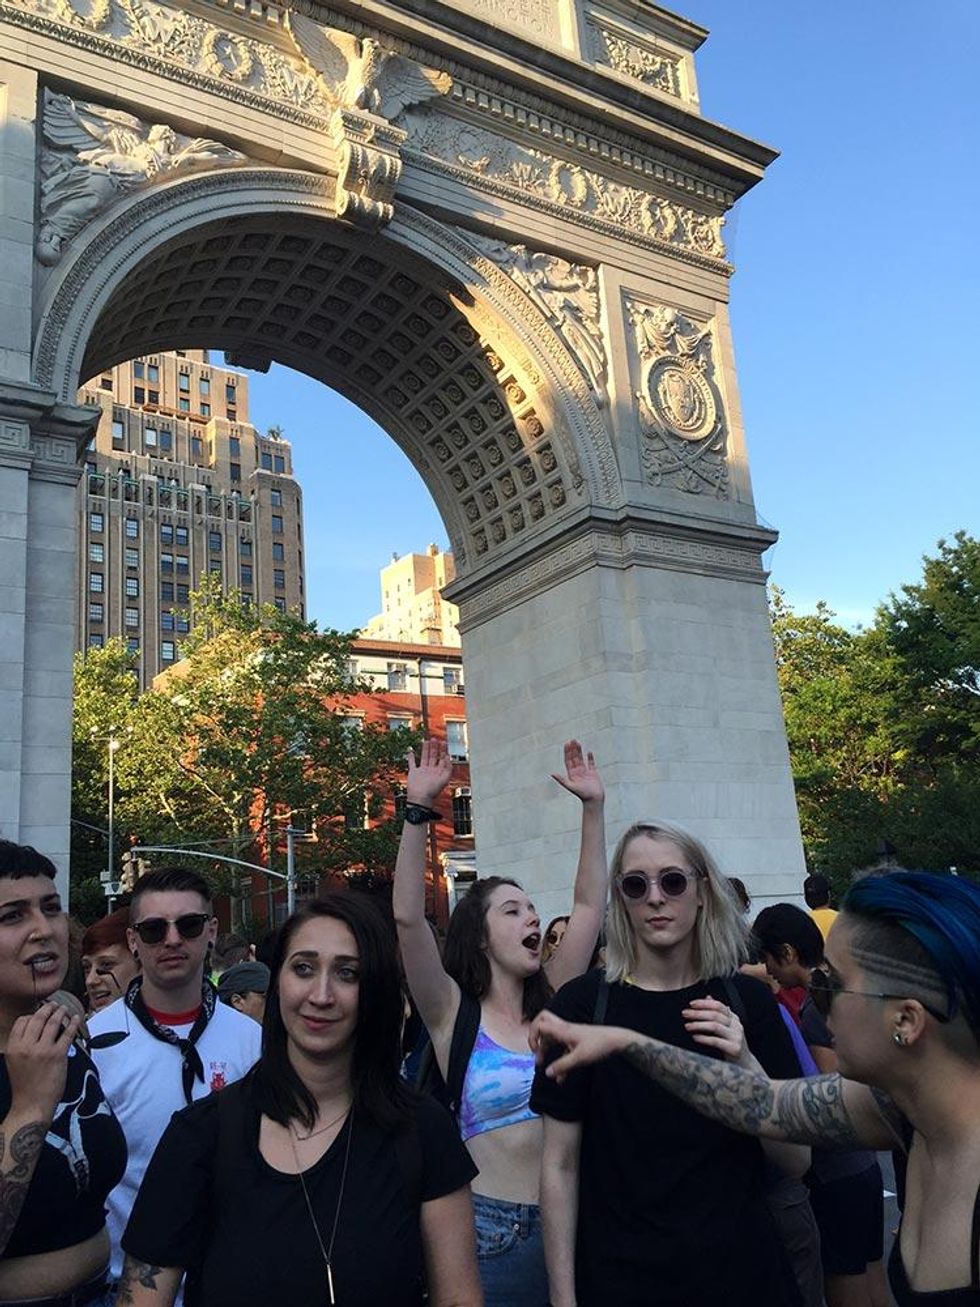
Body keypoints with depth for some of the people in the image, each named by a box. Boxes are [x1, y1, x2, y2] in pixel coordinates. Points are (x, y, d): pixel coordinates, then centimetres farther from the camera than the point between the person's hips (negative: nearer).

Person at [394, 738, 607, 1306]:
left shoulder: (552, 1005, 4)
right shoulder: (454, 1014, -6)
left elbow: (589, 904, 2)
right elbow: (407, 917, -19)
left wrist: (594, 806, -3)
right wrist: (419, 809, -25)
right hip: (488, 1226, -4)